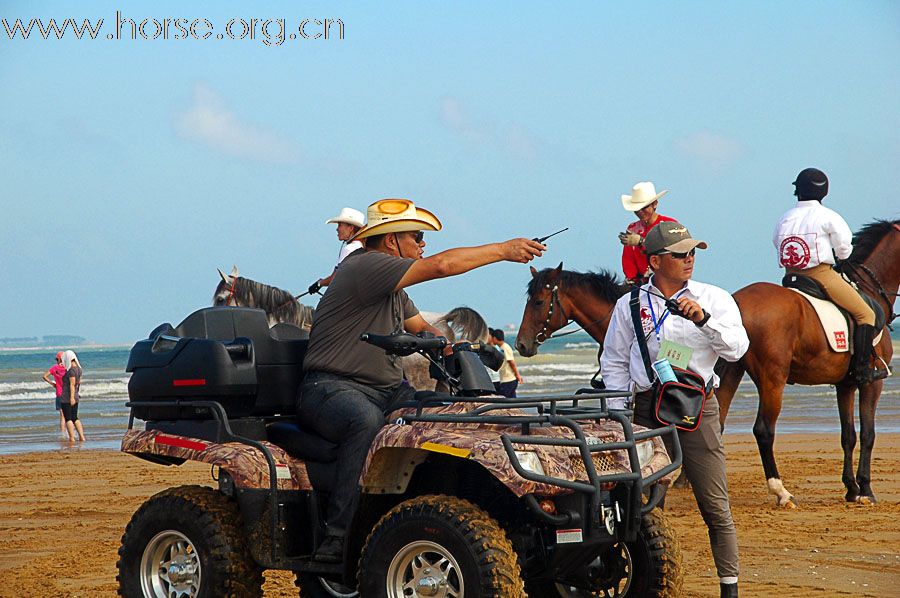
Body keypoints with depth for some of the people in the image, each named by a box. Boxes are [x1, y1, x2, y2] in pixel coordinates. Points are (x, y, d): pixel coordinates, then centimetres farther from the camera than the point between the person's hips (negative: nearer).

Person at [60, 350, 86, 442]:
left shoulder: (71, 370, -17)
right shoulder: (78, 369, 9)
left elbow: (72, 384, -22)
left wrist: (72, 397, -25)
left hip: (67, 397, -9)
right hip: (76, 396, 9)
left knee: (68, 419, -2)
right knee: (75, 418, 14)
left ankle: (72, 438, -4)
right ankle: (82, 437, 8)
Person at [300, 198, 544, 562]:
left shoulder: (393, 287, 21)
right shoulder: (365, 266, -12)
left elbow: (421, 328, 27)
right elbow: (441, 265, -19)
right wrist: (504, 250, -11)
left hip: (387, 390, 10)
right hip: (333, 387, -10)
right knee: (367, 420, -41)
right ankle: (337, 541, -41)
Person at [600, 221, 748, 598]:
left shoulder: (714, 299, 4)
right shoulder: (630, 305, 8)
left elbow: (737, 348, -7)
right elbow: (614, 364, 12)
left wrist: (703, 319, -20)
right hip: (647, 408, 1)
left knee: (715, 506, -2)